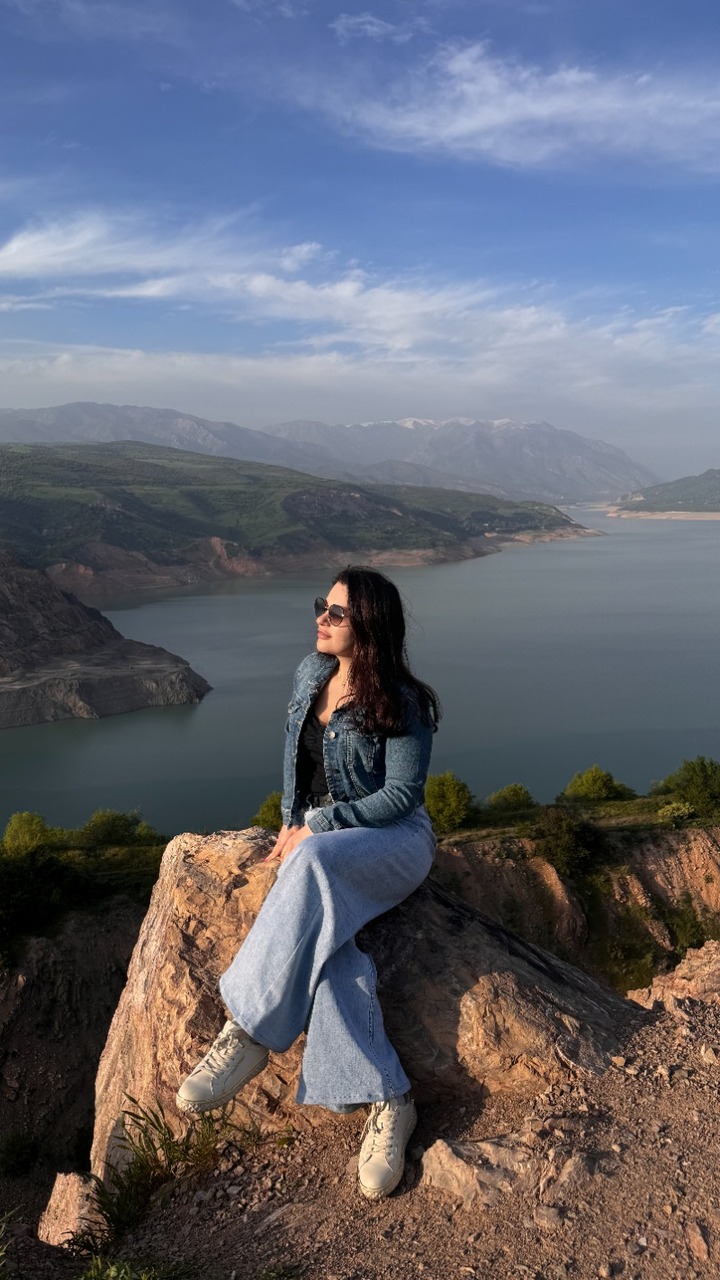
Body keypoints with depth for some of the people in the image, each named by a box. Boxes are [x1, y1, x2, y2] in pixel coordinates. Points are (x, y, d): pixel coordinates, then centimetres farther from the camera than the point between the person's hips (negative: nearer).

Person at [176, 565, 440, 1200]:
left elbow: (401, 795, -14)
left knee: (314, 863, -40)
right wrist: (290, 820, 6)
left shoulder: (402, 703, -13)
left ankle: (249, 1033, -30)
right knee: (320, 940, -29)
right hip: (316, 837, 5)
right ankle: (387, 1102, -27)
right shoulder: (310, 674, 7)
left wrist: (315, 827, -18)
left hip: (394, 840, -5)